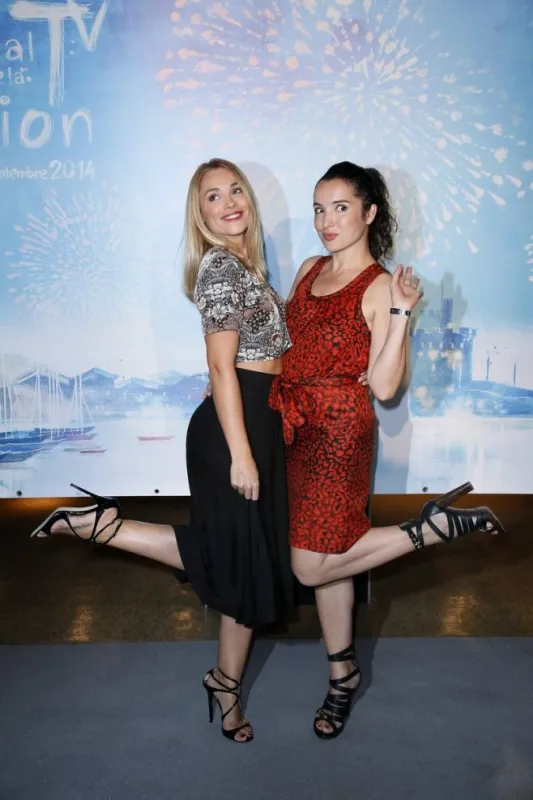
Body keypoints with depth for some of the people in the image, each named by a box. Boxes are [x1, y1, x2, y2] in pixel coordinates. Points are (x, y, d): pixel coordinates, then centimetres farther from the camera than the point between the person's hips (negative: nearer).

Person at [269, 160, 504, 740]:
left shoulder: (380, 287, -10)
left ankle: (430, 527, 7)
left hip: (339, 430, -7)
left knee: (312, 566, -7)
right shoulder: (310, 270, 11)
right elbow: (286, 342, 18)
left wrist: (401, 315, -23)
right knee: (323, 555, 13)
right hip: (296, 428, 7)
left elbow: (384, 386, -14)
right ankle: (342, 675, 31)